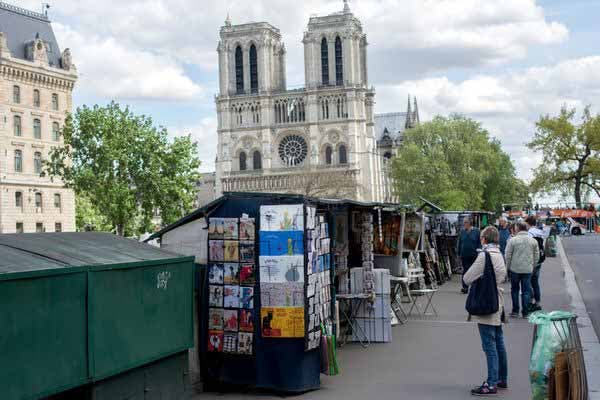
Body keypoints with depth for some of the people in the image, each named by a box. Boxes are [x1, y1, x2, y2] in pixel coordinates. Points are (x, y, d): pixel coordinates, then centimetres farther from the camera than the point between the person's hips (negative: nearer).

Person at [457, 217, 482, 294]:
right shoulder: (462, 232, 4)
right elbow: (459, 243, 9)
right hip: (464, 255, 2)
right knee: (465, 271, 4)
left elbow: (479, 243, -4)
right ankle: (465, 287, 11)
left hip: (474, 255, -2)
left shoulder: (476, 231, -4)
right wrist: (458, 253, 5)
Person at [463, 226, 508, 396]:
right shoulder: (499, 255, 10)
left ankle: (491, 384, -2)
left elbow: (467, 279, -16)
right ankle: (502, 379, 26)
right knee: (499, 344, 16)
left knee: (490, 346, -5)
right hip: (497, 304, 9)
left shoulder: (484, 255, -16)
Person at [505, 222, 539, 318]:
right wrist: (533, 266, 18)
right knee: (526, 291, 8)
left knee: (515, 290, 11)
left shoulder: (513, 240, -9)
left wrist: (508, 267, 7)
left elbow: (507, 256, -6)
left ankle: (515, 311, 13)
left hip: (515, 269, -2)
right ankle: (525, 312, 8)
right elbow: (537, 256, 7)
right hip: (528, 270, 2)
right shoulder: (533, 241, 1)